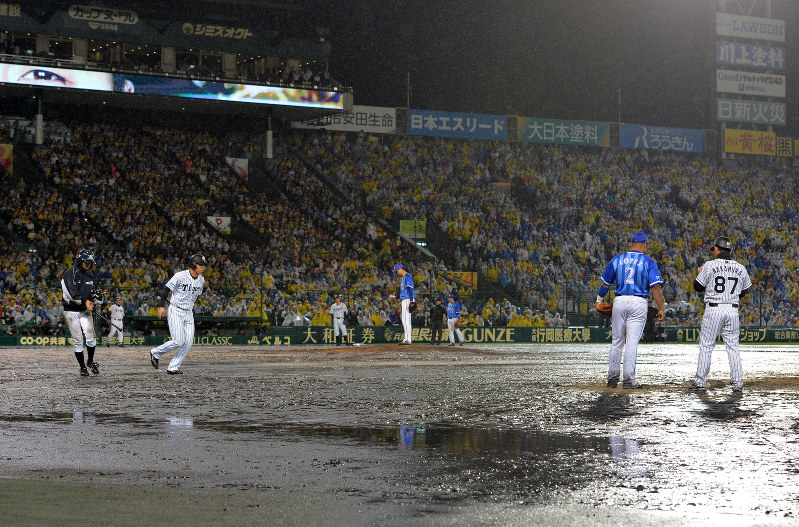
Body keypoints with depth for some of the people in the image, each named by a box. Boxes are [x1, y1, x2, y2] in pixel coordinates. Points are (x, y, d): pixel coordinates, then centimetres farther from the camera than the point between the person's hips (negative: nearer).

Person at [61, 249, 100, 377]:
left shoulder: (89, 275, 12)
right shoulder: (71, 273, -10)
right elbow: (71, 293, -19)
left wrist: (92, 301, 1)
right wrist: (85, 301, -21)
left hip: (85, 310, 5)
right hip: (71, 311, -5)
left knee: (90, 337, -8)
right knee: (78, 341, -3)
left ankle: (90, 361, 14)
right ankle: (82, 367, 7)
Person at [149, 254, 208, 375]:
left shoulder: (201, 280, 6)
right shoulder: (180, 276, -14)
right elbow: (166, 289, -10)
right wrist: (162, 306, -15)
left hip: (188, 314, 7)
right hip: (175, 312, -7)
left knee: (188, 342, -5)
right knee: (178, 341, -14)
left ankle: (173, 367, 2)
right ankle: (155, 353, 8)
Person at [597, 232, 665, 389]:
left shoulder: (617, 260, 7)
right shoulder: (648, 262, -1)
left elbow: (606, 283, 13)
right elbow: (656, 287, -10)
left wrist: (599, 300, 28)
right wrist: (661, 309, -8)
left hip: (619, 301, 3)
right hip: (638, 303, -3)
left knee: (617, 342, 11)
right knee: (632, 342, -3)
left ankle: (612, 377, 13)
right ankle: (629, 379, -5)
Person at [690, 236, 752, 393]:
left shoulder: (710, 265, -5)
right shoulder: (740, 268, 6)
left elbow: (698, 287, 1)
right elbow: (745, 290, 16)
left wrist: (700, 273, 20)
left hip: (713, 309, -3)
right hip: (733, 310, 3)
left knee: (706, 345, 4)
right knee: (733, 346, 7)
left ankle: (700, 381, 4)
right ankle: (737, 383, 3)